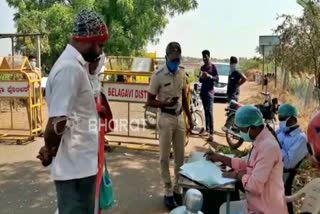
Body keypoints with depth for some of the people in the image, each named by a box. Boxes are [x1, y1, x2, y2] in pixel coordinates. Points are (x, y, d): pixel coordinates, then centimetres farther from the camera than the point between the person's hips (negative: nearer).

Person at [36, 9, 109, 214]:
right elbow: (57, 123, -26)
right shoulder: (70, 69, -22)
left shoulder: (77, 65, 10)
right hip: (75, 168, -9)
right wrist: (49, 151, -7)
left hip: (82, 164, 9)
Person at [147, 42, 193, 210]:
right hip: (166, 118, -5)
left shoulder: (182, 74, 6)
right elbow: (150, 101, -9)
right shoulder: (158, 76, -12)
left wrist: (189, 118, 16)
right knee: (165, 157, 4)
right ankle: (168, 191, 16)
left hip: (179, 117, 6)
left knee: (180, 156, 11)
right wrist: (166, 103, -26)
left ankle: (178, 188, 26)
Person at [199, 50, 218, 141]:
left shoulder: (213, 66, -4)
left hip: (210, 91, -6)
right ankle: (207, 130, 17)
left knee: (210, 112, -13)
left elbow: (217, 79, -8)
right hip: (203, 91, 6)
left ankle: (211, 133, -16)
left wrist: (209, 76, -24)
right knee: (205, 111, 10)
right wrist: (201, 77, -7)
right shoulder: (202, 67, 13)